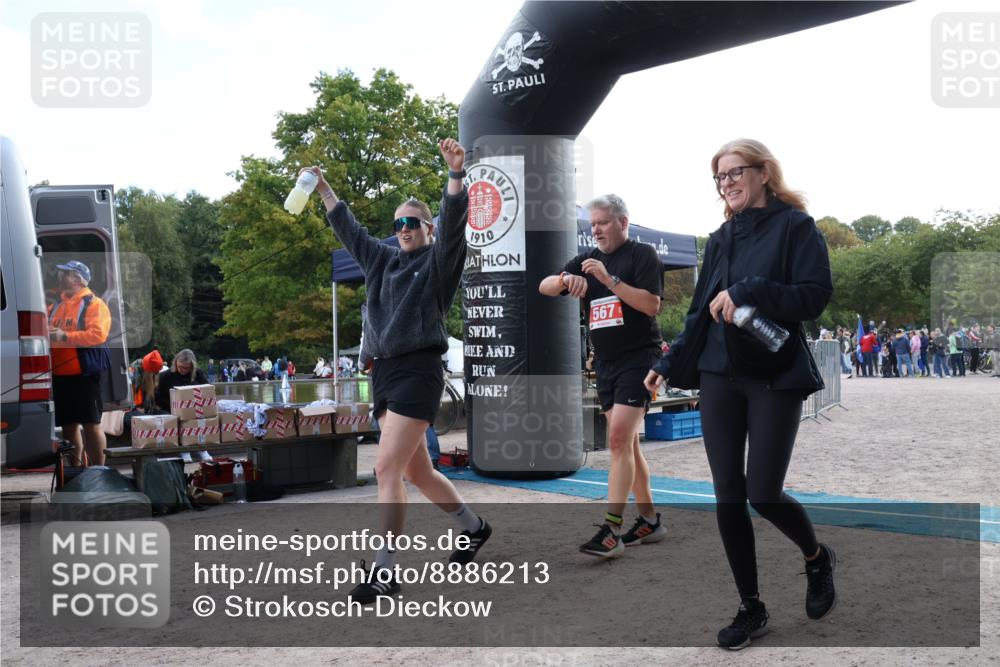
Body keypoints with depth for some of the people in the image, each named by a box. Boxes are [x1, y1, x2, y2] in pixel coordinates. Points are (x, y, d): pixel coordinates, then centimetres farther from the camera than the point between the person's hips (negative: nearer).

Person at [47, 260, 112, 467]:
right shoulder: (56, 306, 19)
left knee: (91, 424, -6)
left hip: (84, 374, -7)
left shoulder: (93, 304, -4)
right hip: (59, 374, 7)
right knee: (68, 424, 12)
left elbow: (98, 334, -17)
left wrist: (65, 336, -20)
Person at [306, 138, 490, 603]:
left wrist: (456, 173, -27)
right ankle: (473, 528, 35)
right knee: (418, 471, 14)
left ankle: (384, 572, -8)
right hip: (384, 373, 8)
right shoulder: (383, 260, 20)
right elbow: (349, 229, 30)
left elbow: (453, 220, -14)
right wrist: (323, 189, 31)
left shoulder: (438, 260, 2)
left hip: (418, 372, -7)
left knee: (387, 469, -14)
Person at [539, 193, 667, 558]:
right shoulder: (587, 260, 13)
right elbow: (543, 287, 4)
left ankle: (611, 531, -16)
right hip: (605, 361, 7)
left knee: (619, 440, -16)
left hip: (637, 358, -7)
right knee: (626, 444, 11)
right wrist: (565, 279, -17)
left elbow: (651, 304, -15)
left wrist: (609, 279, -21)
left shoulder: (642, 255, -4)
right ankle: (649, 520, 21)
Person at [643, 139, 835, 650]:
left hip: (775, 378, -5)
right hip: (719, 378, 5)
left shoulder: (795, 226, -3)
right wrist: (670, 363, 9)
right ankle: (750, 608, 18)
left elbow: (816, 296, -14)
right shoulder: (719, 239, 12)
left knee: (763, 494, -6)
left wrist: (748, 291, -23)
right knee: (728, 496, 4)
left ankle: (817, 559, 28)